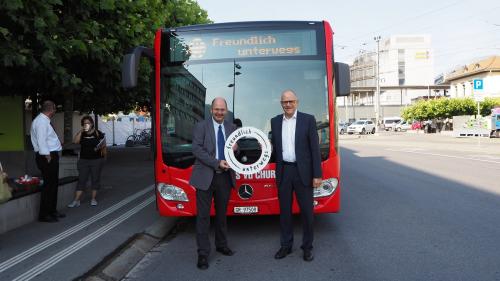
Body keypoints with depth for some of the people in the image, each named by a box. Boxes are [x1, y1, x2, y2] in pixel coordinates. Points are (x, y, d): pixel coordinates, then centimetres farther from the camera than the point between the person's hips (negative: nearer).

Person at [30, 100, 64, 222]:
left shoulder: (43, 120, 15)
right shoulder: (41, 121, -16)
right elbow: (41, 141, -22)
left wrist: (51, 156, 15)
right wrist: (47, 156, -20)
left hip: (51, 156, 11)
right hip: (47, 157, -11)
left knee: (54, 184, 17)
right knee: (49, 185, -5)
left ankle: (52, 211, 27)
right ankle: (44, 215, 2)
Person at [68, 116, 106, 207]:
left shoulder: (98, 133, -1)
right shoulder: (81, 134, 6)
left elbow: (104, 143, 1)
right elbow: (75, 141, -9)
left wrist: (100, 147, -19)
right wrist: (81, 131, -13)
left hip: (96, 159, -2)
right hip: (84, 160, 2)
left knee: (95, 179, 6)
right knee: (81, 179, 1)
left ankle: (93, 199, 17)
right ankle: (76, 200, 3)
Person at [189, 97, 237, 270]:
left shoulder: (231, 128, 10)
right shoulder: (201, 126, -3)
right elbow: (197, 149, -12)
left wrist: (234, 150, -8)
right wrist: (217, 163, -19)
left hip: (225, 177, 4)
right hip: (205, 177, -4)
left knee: (222, 213, 16)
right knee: (203, 215, 0)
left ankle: (221, 245, 33)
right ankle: (203, 254, 8)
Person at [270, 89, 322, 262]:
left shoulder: (308, 120, -3)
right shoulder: (275, 121, 8)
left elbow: (315, 148, -5)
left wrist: (317, 175, -8)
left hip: (303, 172, -3)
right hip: (283, 172, 3)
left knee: (306, 210, 6)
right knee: (284, 210, 11)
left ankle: (307, 247, 21)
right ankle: (286, 245, 25)